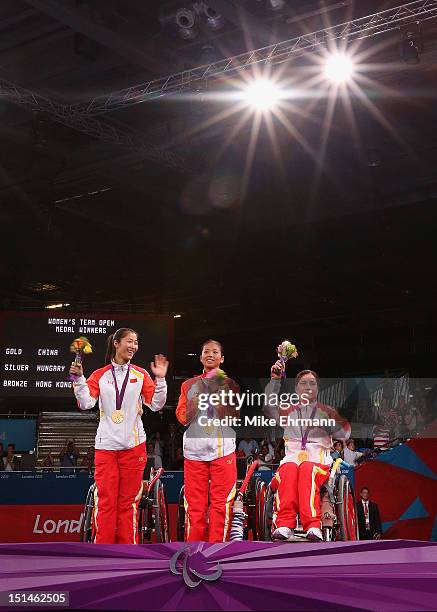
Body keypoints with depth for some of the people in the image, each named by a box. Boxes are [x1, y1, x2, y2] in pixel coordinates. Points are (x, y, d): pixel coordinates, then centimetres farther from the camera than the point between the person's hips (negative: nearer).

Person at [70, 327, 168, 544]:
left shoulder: (141, 375, 6)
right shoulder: (100, 375, 6)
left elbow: (156, 404, 2)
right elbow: (86, 403, -4)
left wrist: (160, 379, -9)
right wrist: (79, 378, -14)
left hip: (133, 446, 0)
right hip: (106, 445, 0)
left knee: (128, 501, 5)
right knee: (106, 501, -1)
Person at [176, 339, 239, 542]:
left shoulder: (229, 384, 11)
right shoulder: (189, 385, 15)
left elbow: (233, 418, 0)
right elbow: (183, 418, 3)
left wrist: (222, 391, -10)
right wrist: (198, 393, -6)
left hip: (222, 450, -1)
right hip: (195, 449, 1)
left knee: (221, 503, -4)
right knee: (195, 504, 0)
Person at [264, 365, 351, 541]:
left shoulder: (326, 411, 22)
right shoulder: (287, 410, 25)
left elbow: (345, 433, 5)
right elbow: (268, 406, 3)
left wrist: (322, 423, -10)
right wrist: (275, 379, -6)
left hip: (318, 462, -1)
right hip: (290, 459, 1)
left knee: (307, 468, -38)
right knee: (289, 469, -36)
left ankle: (313, 526, -52)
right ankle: (284, 524, -48)